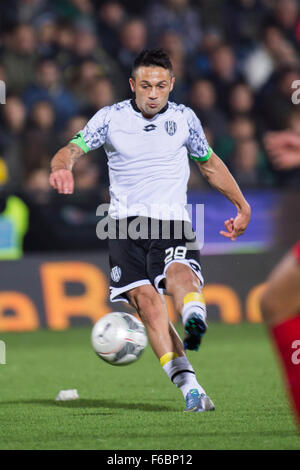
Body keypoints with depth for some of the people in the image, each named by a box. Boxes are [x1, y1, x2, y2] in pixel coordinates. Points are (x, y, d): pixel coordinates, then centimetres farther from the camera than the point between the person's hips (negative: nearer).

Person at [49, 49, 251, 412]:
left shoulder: (184, 119, 13)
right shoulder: (111, 118, 7)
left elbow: (210, 164, 28)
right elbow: (72, 150, -2)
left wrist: (242, 206, 30)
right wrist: (61, 166, -27)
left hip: (172, 222, 1)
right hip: (126, 224, -1)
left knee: (180, 274, -33)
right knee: (146, 301, -22)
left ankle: (195, 322, -64)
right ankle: (189, 387, -28)